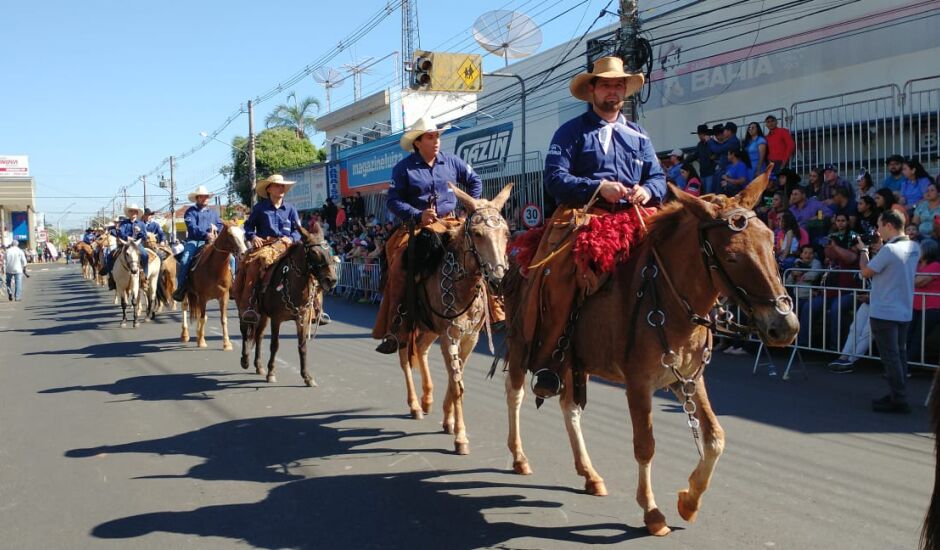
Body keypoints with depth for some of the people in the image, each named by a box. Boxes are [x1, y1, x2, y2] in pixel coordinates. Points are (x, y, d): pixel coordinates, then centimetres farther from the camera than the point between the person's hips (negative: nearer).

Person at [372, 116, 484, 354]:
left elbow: (474, 181, 21)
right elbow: (393, 200, -5)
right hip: (416, 226, -2)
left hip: (449, 223, 2)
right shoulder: (403, 168, -1)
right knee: (399, 265, -23)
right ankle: (396, 331, -19)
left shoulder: (451, 161, 7)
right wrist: (418, 216, -18)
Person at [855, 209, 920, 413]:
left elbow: (866, 272, -11)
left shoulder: (889, 249, -21)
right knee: (900, 354, 16)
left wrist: (863, 250, 4)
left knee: (890, 357, -2)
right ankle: (899, 395, 24)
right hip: (904, 311, 8)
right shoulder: (914, 248, 5)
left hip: (884, 313, -8)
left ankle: (898, 400, 0)